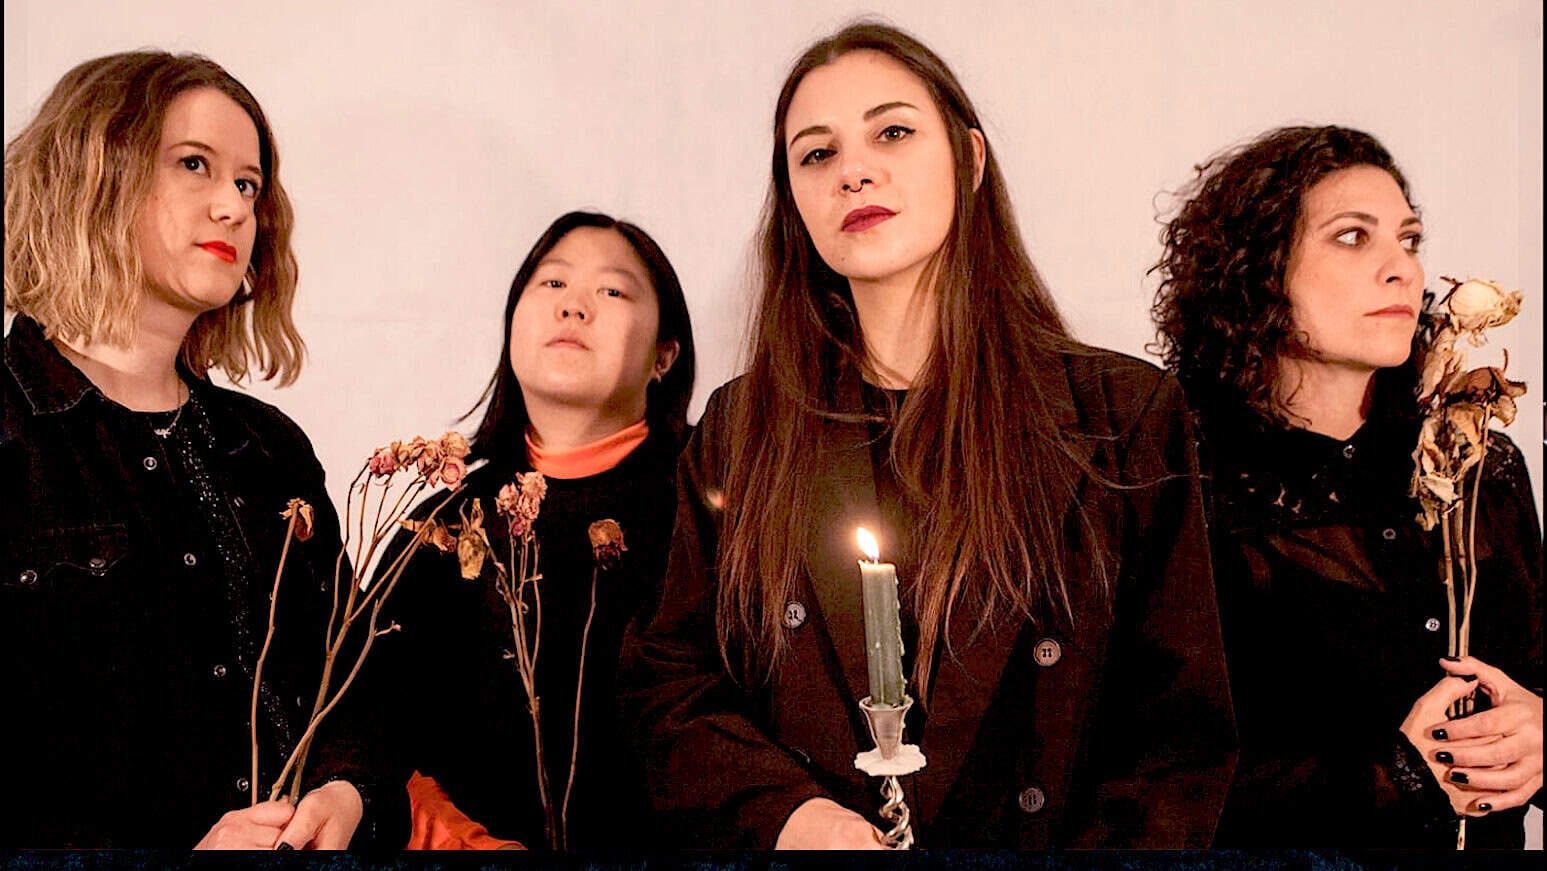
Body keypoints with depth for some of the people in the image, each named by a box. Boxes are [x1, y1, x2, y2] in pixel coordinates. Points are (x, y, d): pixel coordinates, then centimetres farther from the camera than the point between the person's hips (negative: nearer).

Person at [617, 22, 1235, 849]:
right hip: (818, 833, 1)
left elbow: (1180, 728, 1)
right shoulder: (738, 430, 6)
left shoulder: (1128, 415, 1)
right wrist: (783, 812, -8)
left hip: (1036, 832, 0)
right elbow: (668, 679, 8)